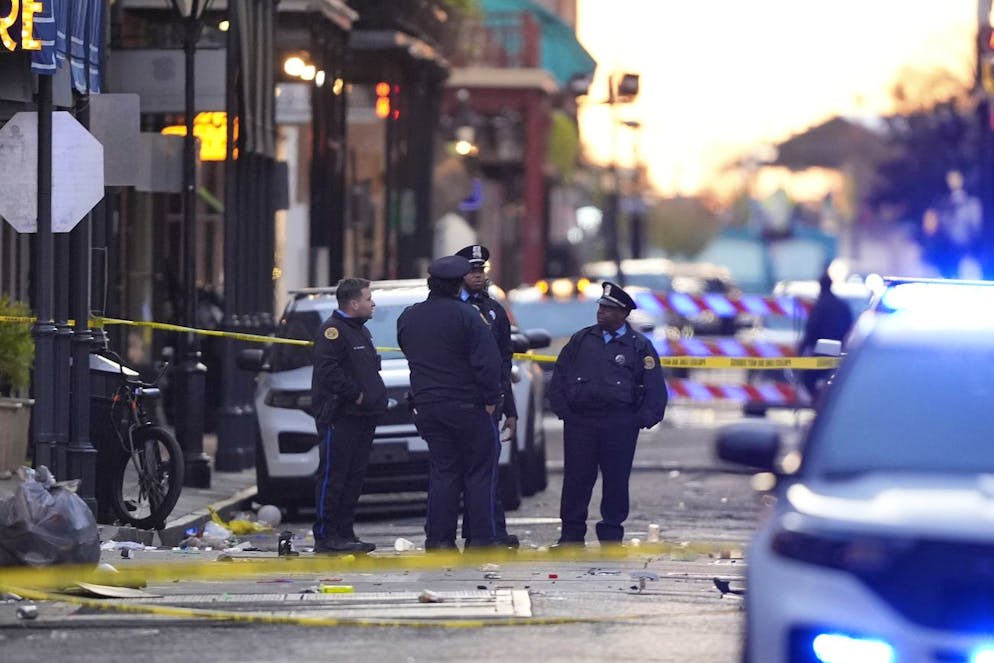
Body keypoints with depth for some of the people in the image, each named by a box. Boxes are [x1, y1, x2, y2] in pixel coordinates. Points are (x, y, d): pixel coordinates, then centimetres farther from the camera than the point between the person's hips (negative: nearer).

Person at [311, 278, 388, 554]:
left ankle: (345, 533, 15)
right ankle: (325, 536, -6)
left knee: (354, 477, 10)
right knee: (333, 477, -7)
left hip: (363, 417, 10)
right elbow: (328, 370, -22)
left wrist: (375, 396, 12)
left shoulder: (361, 331, 20)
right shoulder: (334, 330, -11)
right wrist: (356, 394, -18)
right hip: (339, 417, -10)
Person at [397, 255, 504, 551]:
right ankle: (481, 537, 0)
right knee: (479, 472, 3)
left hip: (427, 406, 5)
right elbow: (486, 360, -16)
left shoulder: (408, 317, 6)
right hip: (467, 405, -5)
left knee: (442, 471, 9)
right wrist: (491, 398, -9)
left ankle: (438, 538, 4)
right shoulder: (466, 315, -13)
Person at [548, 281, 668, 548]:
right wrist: (563, 410, 4)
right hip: (580, 421, 2)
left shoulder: (639, 346, 3)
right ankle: (571, 535, 7)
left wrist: (641, 420, -5)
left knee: (616, 481, 2)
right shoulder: (582, 340, 11)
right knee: (576, 478, 1)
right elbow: (559, 376, 14)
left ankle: (611, 538, 10)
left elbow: (655, 388, 3)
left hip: (619, 425, -2)